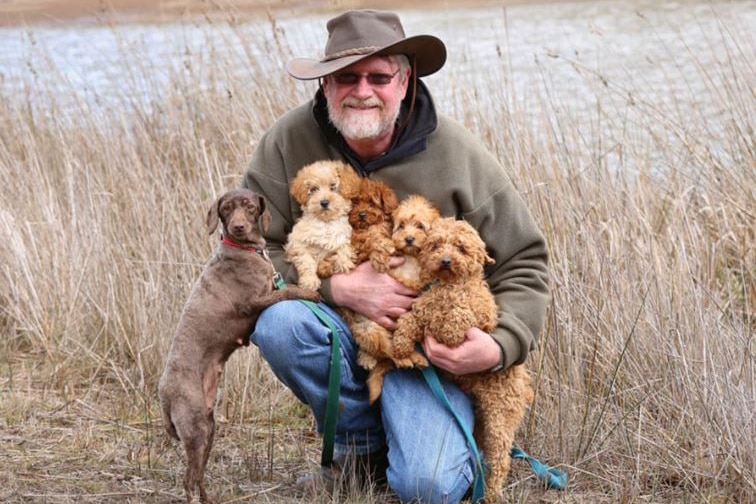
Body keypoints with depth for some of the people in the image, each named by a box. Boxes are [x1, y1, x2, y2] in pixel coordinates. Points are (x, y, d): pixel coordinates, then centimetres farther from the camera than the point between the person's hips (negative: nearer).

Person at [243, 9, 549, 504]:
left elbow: (525, 262, -3)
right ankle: (363, 440, -3)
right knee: (278, 322, -32)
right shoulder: (289, 142, -9)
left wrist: (501, 345, -20)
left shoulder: (456, 153, -10)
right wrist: (339, 288, -23)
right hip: (339, 328, 2)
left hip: (434, 346, -2)